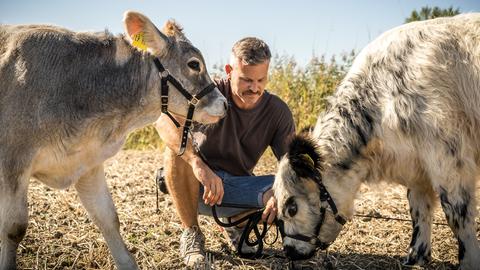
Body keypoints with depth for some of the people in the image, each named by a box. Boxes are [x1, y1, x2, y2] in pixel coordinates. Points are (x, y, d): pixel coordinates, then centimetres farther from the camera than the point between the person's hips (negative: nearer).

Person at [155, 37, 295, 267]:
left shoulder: (278, 111, -9)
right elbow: (164, 120, -37)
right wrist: (199, 165, -51)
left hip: (237, 188, 3)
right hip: (197, 187, -3)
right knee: (179, 150, -34)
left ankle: (235, 225, 8)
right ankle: (191, 235, -16)